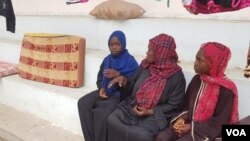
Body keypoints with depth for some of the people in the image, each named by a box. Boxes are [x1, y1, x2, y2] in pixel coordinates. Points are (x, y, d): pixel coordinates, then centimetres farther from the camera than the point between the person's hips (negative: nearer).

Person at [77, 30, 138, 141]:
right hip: (105, 92, 6)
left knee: (101, 112, -31)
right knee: (83, 103, -18)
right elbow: (99, 78, 18)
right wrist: (101, 88, -4)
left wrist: (118, 75, -24)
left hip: (120, 94, -6)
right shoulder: (107, 59, 10)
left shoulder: (130, 61, -7)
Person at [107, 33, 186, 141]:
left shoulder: (176, 76, -11)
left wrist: (150, 112, -16)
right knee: (112, 120, -19)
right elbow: (133, 83, 16)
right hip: (132, 107, 5)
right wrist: (124, 80, -7)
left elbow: (173, 105, -9)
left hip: (154, 115, -4)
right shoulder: (145, 65, 4)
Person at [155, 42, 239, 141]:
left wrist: (192, 127, -17)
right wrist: (182, 118, -4)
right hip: (189, 123, 6)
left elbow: (220, 121, -14)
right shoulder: (196, 79, 5)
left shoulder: (225, 89, -15)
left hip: (206, 131, -6)